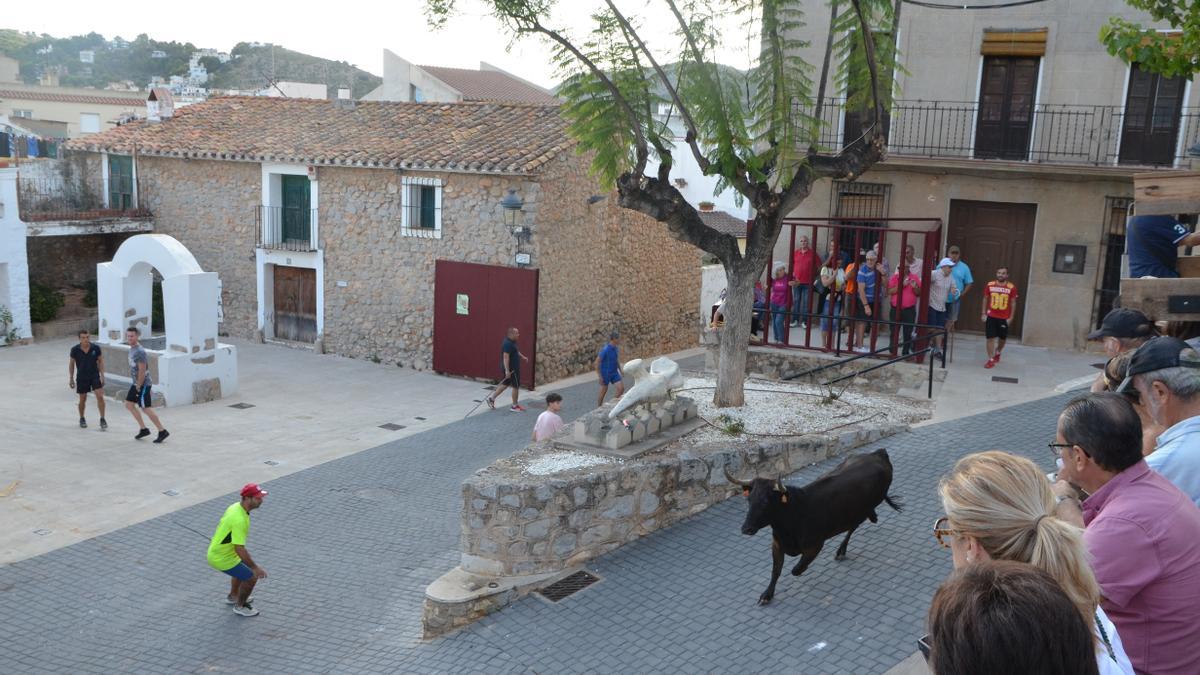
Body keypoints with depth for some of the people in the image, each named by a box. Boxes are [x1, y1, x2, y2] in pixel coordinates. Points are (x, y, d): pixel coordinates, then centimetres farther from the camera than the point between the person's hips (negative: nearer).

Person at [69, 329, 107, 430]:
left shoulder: (96, 348, -11)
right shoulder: (75, 350, -11)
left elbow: (100, 361, 1)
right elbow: (71, 364, 2)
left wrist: (102, 375, -3)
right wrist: (71, 378, 4)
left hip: (95, 376, 0)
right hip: (81, 378, 0)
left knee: (100, 397, -12)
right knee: (82, 399, 10)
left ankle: (102, 419, -3)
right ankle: (82, 419, 31)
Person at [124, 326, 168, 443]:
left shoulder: (139, 351, -20)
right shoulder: (131, 349, 11)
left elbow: (142, 371, -23)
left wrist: (139, 386, -19)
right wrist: (136, 385, 18)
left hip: (143, 384, -10)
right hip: (136, 383, 10)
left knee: (145, 408, -6)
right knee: (129, 404, 13)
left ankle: (162, 431, 2)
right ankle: (143, 429, 20)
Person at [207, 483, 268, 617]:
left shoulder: (236, 506, -4)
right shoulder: (239, 519, -34)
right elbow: (240, 550, -32)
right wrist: (256, 568, -22)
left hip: (217, 551, 9)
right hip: (222, 559, -9)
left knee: (243, 569, 31)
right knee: (251, 577, 2)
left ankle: (233, 596, 51)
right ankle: (240, 606, 23)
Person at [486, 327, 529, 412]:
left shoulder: (512, 342, 10)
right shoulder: (508, 344, -23)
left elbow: (516, 351, 28)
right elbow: (506, 357, -29)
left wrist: (523, 357, 16)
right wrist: (507, 370, -33)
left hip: (513, 368, 10)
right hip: (511, 369, -10)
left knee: (505, 384, 17)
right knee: (516, 386, 1)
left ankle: (491, 398, 21)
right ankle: (514, 406, 11)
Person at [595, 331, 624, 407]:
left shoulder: (616, 348, 0)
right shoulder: (605, 349, -22)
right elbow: (597, 362, -19)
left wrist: (620, 370, 17)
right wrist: (600, 376, -20)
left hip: (614, 373, 6)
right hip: (606, 374, -6)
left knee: (621, 388, -4)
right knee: (603, 392, 5)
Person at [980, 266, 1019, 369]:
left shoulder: (1011, 287, -8)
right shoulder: (990, 285, -4)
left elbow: (1013, 303, -1)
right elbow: (985, 299, 7)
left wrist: (1011, 317, -4)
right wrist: (983, 313, 2)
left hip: (1004, 318, 0)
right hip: (991, 316, 0)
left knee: (1003, 338, 15)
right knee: (990, 338, -3)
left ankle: (997, 353, 43)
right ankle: (991, 360, 4)